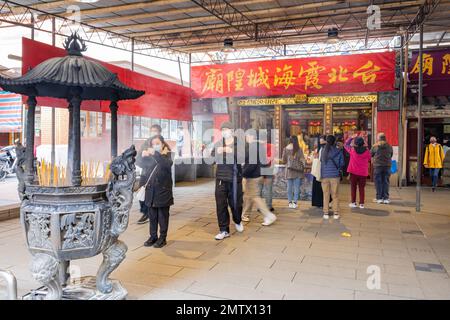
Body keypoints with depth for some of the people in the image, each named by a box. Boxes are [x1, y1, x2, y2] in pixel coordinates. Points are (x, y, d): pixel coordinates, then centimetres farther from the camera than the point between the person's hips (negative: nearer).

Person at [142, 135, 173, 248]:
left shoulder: (167, 156, -2)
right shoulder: (150, 158, 12)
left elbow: (167, 164, -23)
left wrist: (156, 154, -34)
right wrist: (143, 156, -21)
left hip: (163, 192, -4)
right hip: (151, 191, 4)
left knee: (163, 217, 4)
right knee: (152, 217, 12)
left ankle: (162, 238, 14)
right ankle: (153, 236, 23)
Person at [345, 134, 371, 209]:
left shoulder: (352, 150, -9)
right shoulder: (367, 151, -8)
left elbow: (346, 144, 8)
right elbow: (369, 160, 9)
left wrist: (351, 137, 13)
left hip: (353, 172, -1)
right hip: (363, 173, 1)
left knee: (353, 187, 11)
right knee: (362, 188, 8)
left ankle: (353, 202, 13)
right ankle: (361, 204, 9)